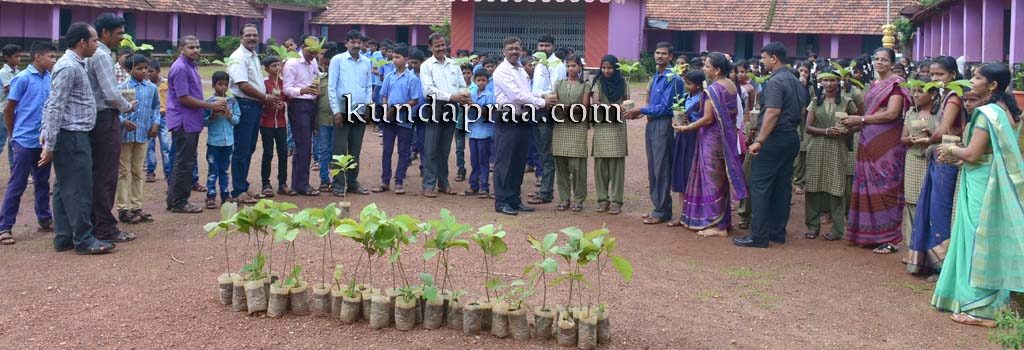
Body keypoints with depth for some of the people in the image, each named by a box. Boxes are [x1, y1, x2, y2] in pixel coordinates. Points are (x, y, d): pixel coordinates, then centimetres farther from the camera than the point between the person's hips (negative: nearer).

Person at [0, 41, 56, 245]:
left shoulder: (50, 79, 6)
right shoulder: (23, 78, -9)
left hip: (44, 140, 5)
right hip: (25, 141, -5)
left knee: (42, 182, 15)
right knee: (17, 184, -1)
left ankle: (44, 219, 26)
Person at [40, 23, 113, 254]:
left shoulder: (76, 65, 15)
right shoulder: (68, 67, -15)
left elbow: (52, 105, 18)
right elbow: (55, 107, -19)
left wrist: (46, 133, 15)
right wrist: (50, 146, -20)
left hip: (75, 135, 10)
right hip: (72, 136, -10)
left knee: (65, 188, 12)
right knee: (79, 189, -5)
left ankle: (64, 238, 17)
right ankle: (83, 240, 0)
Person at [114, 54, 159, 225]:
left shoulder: (152, 88, 5)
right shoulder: (122, 88, -9)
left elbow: (156, 107, 16)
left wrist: (155, 123, 3)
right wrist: (123, 121, -23)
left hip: (143, 135, 5)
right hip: (126, 134, -4)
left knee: (138, 172, 12)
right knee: (124, 172, 2)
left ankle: (136, 206, 20)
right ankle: (123, 209, 6)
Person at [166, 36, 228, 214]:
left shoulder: (191, 66, 15)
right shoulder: (180, 68, -15)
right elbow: (184, 99, -19)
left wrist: (214, 106, 10)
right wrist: (211, 106, -16)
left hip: (191, 122, 10)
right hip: (183, 123, -10)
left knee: (185, 162, 14)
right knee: (184, 163, -4)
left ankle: (174, 199, 22)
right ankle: (178, 202, 4)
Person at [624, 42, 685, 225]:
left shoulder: (672, 79, -12)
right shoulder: (655, 77, 13)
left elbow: (665, 107, -15)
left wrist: (640, 110, -11)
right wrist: (640, 113, 5)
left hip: (663, 125, -8)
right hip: (651, 124, 8)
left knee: (661, 169, -4)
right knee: (652, 168, 11)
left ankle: (662, 211, 4)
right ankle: (658, 207, 20)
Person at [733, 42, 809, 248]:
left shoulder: (775, 82, -14)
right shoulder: (796, 81, 15)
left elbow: (772, 112, -24)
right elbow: (802, 109, 20)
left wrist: (759, 141, -25)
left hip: (774, 139, -9)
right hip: (792, 138, 9)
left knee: (760, 187, -5)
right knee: (783, 186, 11)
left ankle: (759, 236, -5)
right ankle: (778, 233, 16)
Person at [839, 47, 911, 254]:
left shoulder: (896, 84, -4)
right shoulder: (873, 85, 19)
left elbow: (892, 113, -15)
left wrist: (861, 119, -11)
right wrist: (855, 125, 4)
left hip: (887, 144, -7)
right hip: (870, 143, 7)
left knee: (886, 187, -7)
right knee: (869, 186, 7)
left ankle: (890, 239, -3)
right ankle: (871, 234, 15)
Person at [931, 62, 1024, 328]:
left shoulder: (986, 113, -18)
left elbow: (972, 154, -22)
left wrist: (951, 150, -3)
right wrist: (959, 158, 12)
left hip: (981, 186, -9)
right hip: (999, 184, 9)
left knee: (979, 241, -1)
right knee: (992, 242, 16)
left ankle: (981, 308, 5)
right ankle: (995, 301, 25)